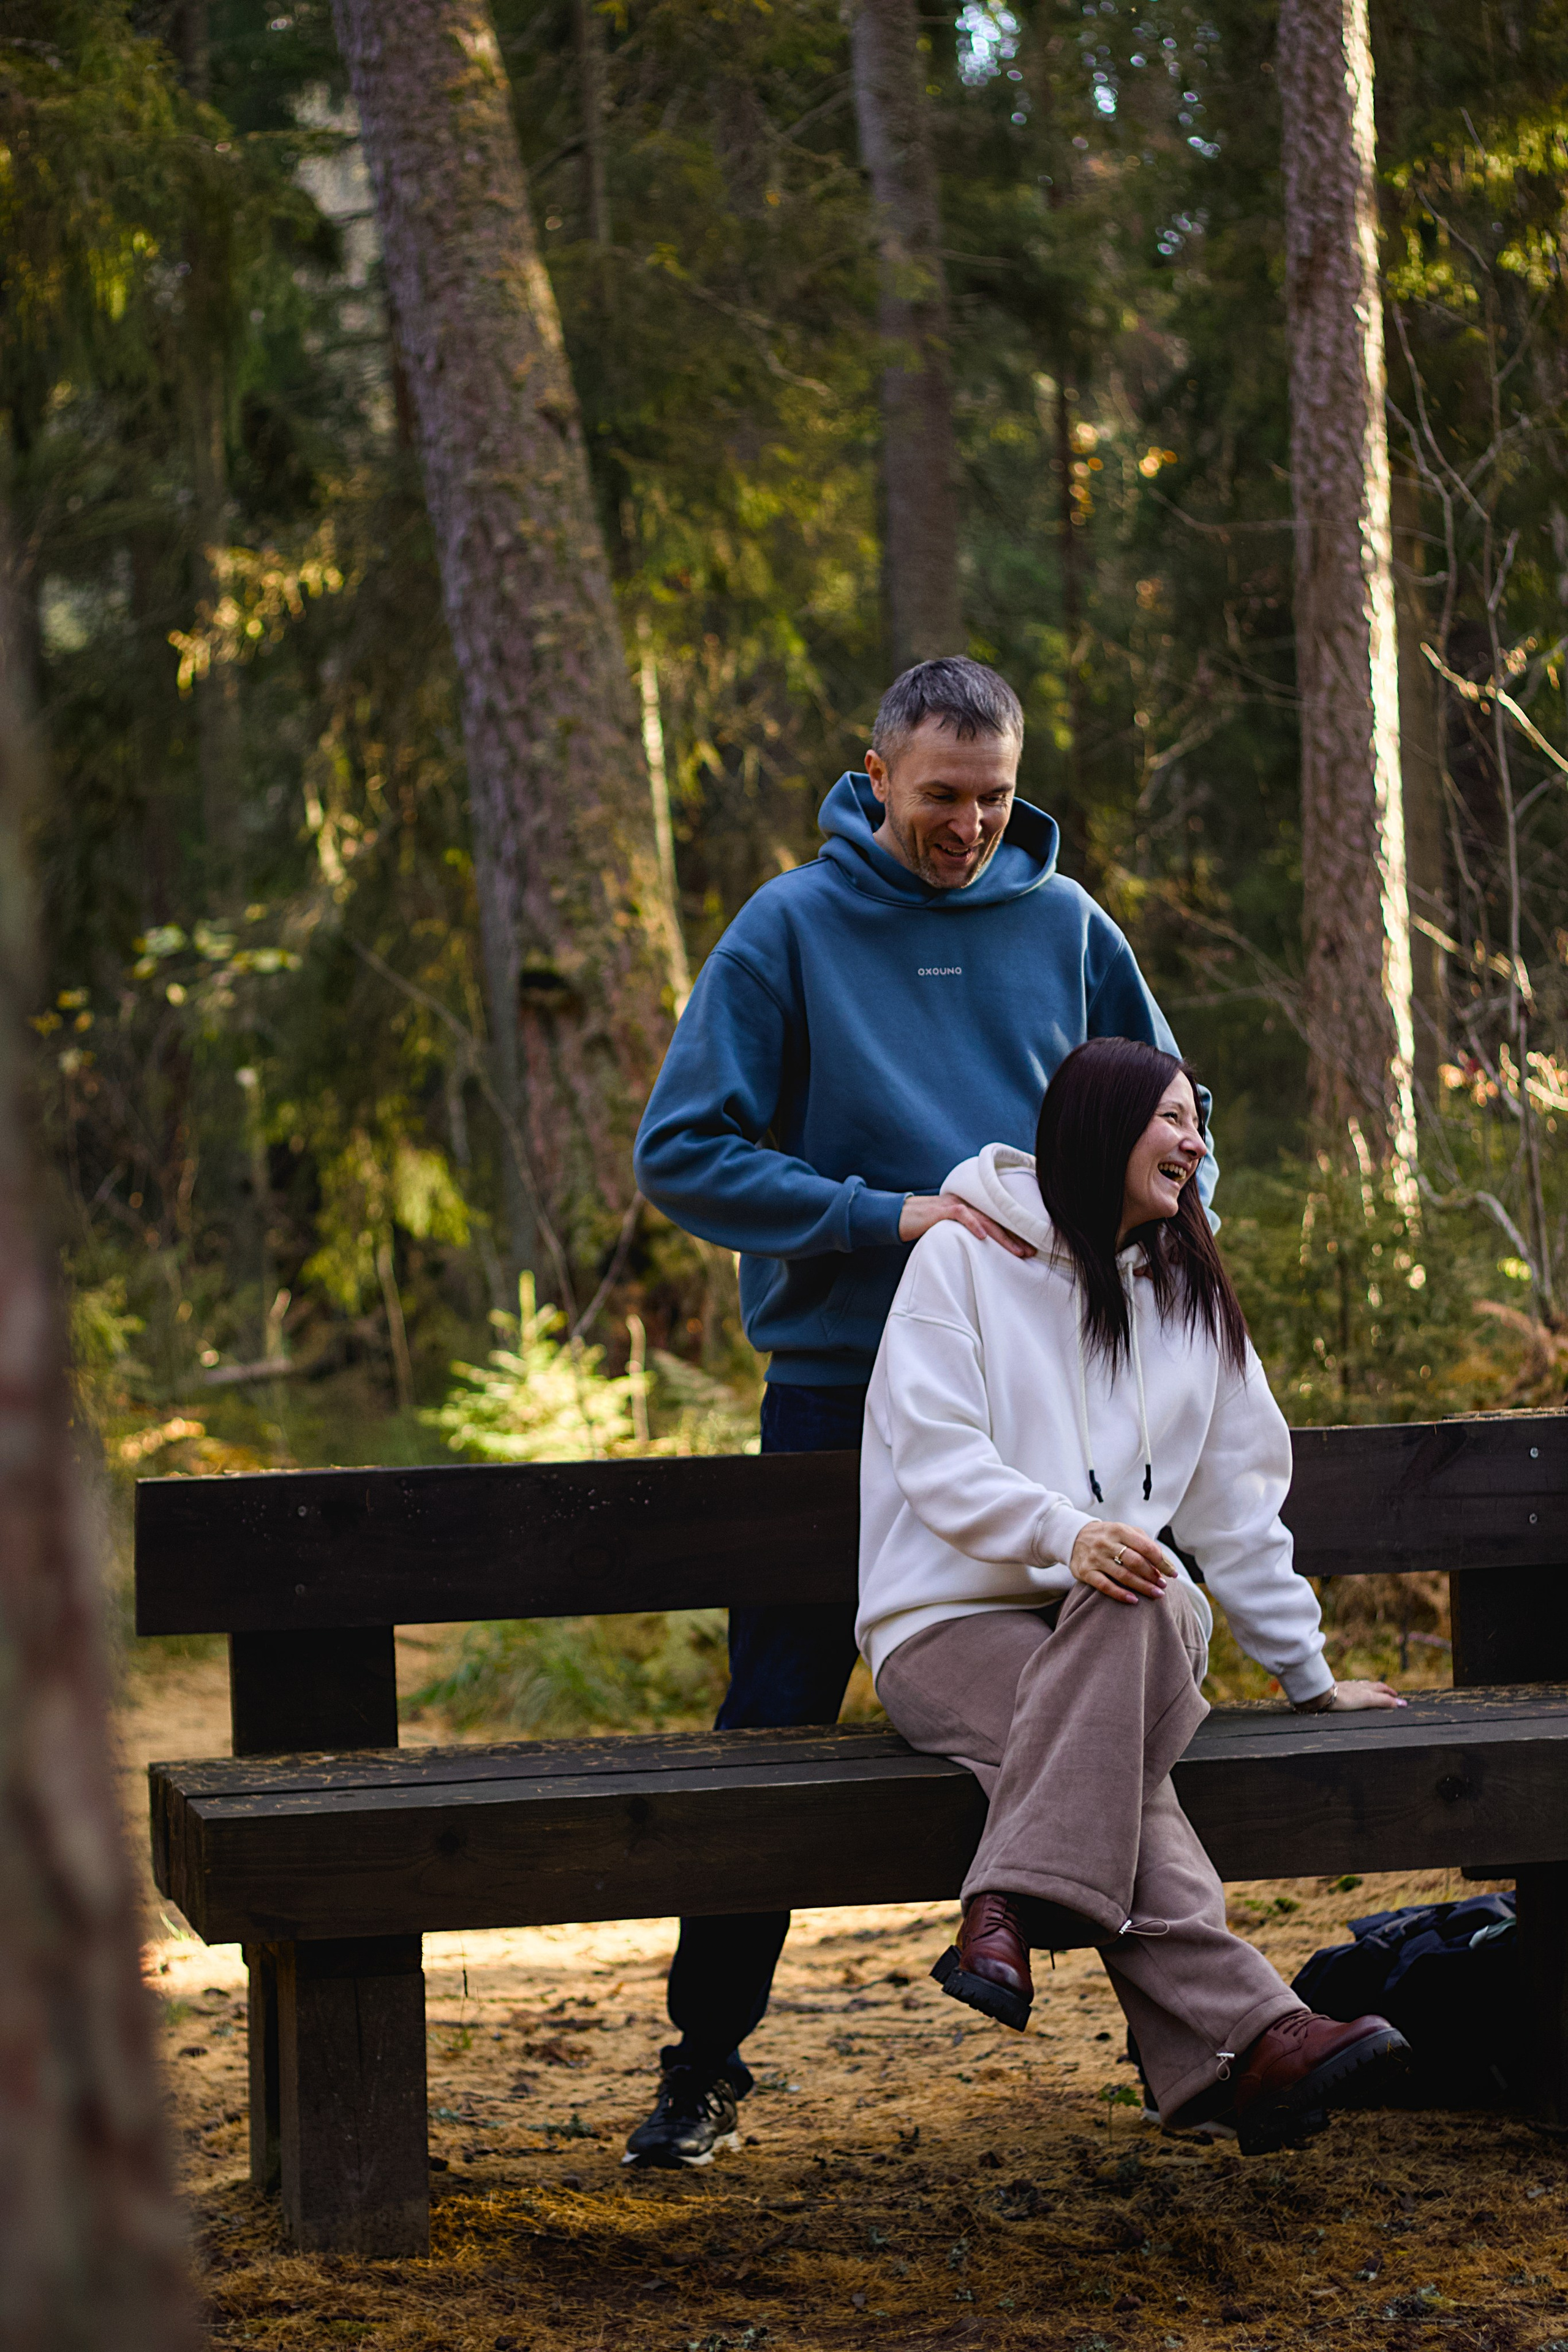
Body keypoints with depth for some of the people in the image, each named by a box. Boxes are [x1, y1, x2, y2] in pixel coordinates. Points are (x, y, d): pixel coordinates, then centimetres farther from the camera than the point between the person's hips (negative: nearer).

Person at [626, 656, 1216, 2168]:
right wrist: (887, 1216, -17)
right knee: (777, 1728, 0)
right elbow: (681, 1156, -8)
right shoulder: (789, 933, -3)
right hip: (840, 1387, -2)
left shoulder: (1063, 926, 6)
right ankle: (705, 2063, 9)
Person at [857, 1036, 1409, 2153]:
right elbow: (937, 1456, -11)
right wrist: (1063, 1531, -29)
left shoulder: (1191, 1294, 17)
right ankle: (1252, 2037, -49)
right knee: (1110, 1771, -36)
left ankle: (1012, 1910, -46)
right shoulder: (962, 1256, 1)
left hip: (1132, 1613, 4)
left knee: (1136, 1611, -36)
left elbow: (1233, 1503, 19)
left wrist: (1308, 1672, 16)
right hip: (954, 1619, -4)